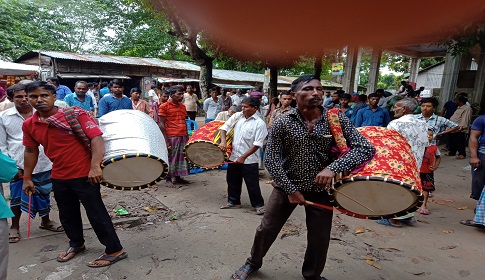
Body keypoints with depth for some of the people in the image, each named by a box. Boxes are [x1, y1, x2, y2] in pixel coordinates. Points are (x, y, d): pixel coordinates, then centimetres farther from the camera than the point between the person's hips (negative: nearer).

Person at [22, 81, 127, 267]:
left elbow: (96, 137, -22)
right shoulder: (29, 125, 3)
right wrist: (27, 178, 20)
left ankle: (115, 250, 14)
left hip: (84, 174, -6)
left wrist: (95, 166, -31)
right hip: (58, 177, 6)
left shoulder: (75, 114, -15)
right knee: (67, 215, 22)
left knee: (96, 213, 0)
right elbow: (31, 151, 17)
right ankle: (76, 244, 45)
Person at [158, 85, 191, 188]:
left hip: (183, 137, 6)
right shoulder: (164, 106, -4)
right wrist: (166, 140, -11)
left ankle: (177, 177, 24)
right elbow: (162, 124, -6)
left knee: (181, 157, 10)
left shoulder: (183, 106, 14)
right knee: (170, 158, 2)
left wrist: (187, 136, 14)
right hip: (171, 137, -6)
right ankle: (168, 179, 15)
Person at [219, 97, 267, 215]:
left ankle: (259, 205, 20)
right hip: (234, 156, 5)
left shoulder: (260, 123, -13)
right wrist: (223, 141, -13)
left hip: (249, 159, -5)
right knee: (232, 181, 17)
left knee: (252, 184, 4)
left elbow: (257, 144, -15)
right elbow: (224, 127, 5)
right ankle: (233, 201, 36)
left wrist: (243, 157, -18)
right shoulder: (237, 116, 1)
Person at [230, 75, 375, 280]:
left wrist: (333, 167, -31)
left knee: (319, 238, 12)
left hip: (321, 189, 1)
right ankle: (253, 262, 41)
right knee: (267, 229, 11)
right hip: (287, 185, 0)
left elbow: (366, 148, -17)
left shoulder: (336, 120, -11)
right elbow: (271, 159, -10)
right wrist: (290, 189, -14)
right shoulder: (283, 123, -13)